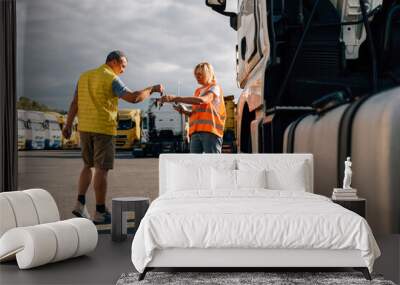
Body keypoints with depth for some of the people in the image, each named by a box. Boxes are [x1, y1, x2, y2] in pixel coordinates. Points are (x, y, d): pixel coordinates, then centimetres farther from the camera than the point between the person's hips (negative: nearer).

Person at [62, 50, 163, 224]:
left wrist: (68, 125, 12)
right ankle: (100, 212, 1)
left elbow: (74, 103, 11)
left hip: (84, 127, 7)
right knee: (101, 169, -2)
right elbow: (133, 98, -18)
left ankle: (80, 204, 8)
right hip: (103, 128, -7)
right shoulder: (112, 79, -9)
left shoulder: (84, 76, 13)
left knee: (88, 165, 18)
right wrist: (152, 89, -6)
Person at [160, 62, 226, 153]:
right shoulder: (198, 91, 24)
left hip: (211, 131, -7)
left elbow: (201, 100, -19)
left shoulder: (215, 88, 1)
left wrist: (176, 98, -21)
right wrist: (184, 111, 3)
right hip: (196, 132, 7)